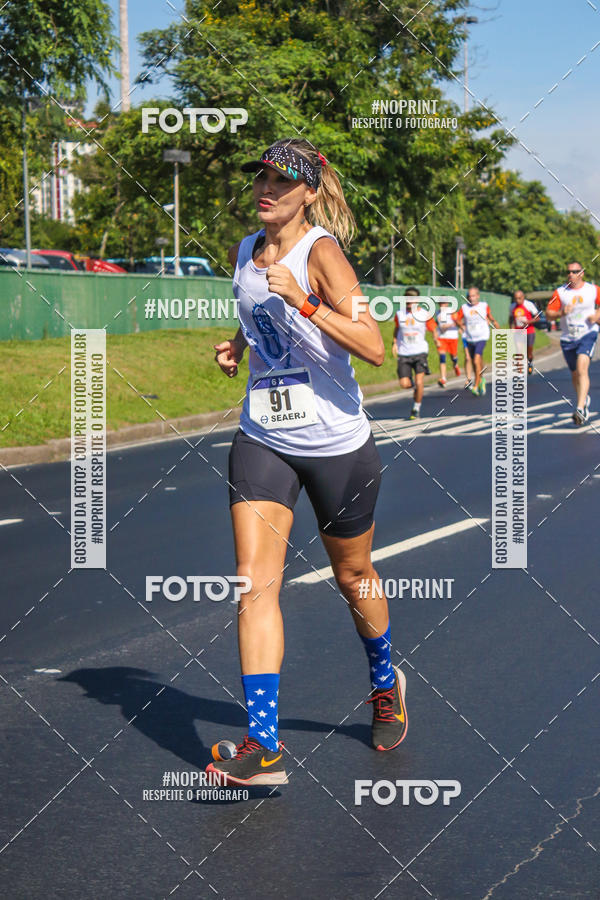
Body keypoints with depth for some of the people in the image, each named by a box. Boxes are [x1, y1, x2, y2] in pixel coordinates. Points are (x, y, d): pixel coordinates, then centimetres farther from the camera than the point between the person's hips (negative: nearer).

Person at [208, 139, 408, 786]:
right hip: (261, 439, 4)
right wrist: (237, 346, 6)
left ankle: (385, 683, 43)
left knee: (352, 576, 13)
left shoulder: (321, 252, -14)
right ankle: (262, 744, -10)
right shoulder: (243, 254, 5)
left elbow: (373, 348, -24)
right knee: (255, 581, -10)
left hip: (336, 443, -4)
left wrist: (303, 301, -31)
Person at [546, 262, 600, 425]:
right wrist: (561, 313, -21)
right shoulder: (560, 292, 0)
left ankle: (580, 409, -28)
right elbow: (548, 314, -2)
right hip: (568, 338, 3)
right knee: (575, 374, 13)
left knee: (582, 368, -22)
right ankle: (584, 399, 40)